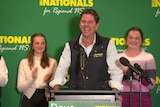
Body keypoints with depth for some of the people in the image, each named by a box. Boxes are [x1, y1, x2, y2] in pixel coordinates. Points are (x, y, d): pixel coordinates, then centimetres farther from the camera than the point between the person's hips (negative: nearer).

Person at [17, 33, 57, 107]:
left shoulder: (52, 62, 6)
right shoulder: (24, 62, 5)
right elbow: (20, 88, -1)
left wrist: (48, 81, -12)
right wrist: (32, 78, -15)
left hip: (45, 99, 0)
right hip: (29, 99, 0)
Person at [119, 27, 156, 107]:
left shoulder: (148, 57, 2)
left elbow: (151, 84, -2)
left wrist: (138, 75, -20)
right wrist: (123, 73, -10)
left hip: (142, 100, -1)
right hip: (123, 99, 2)